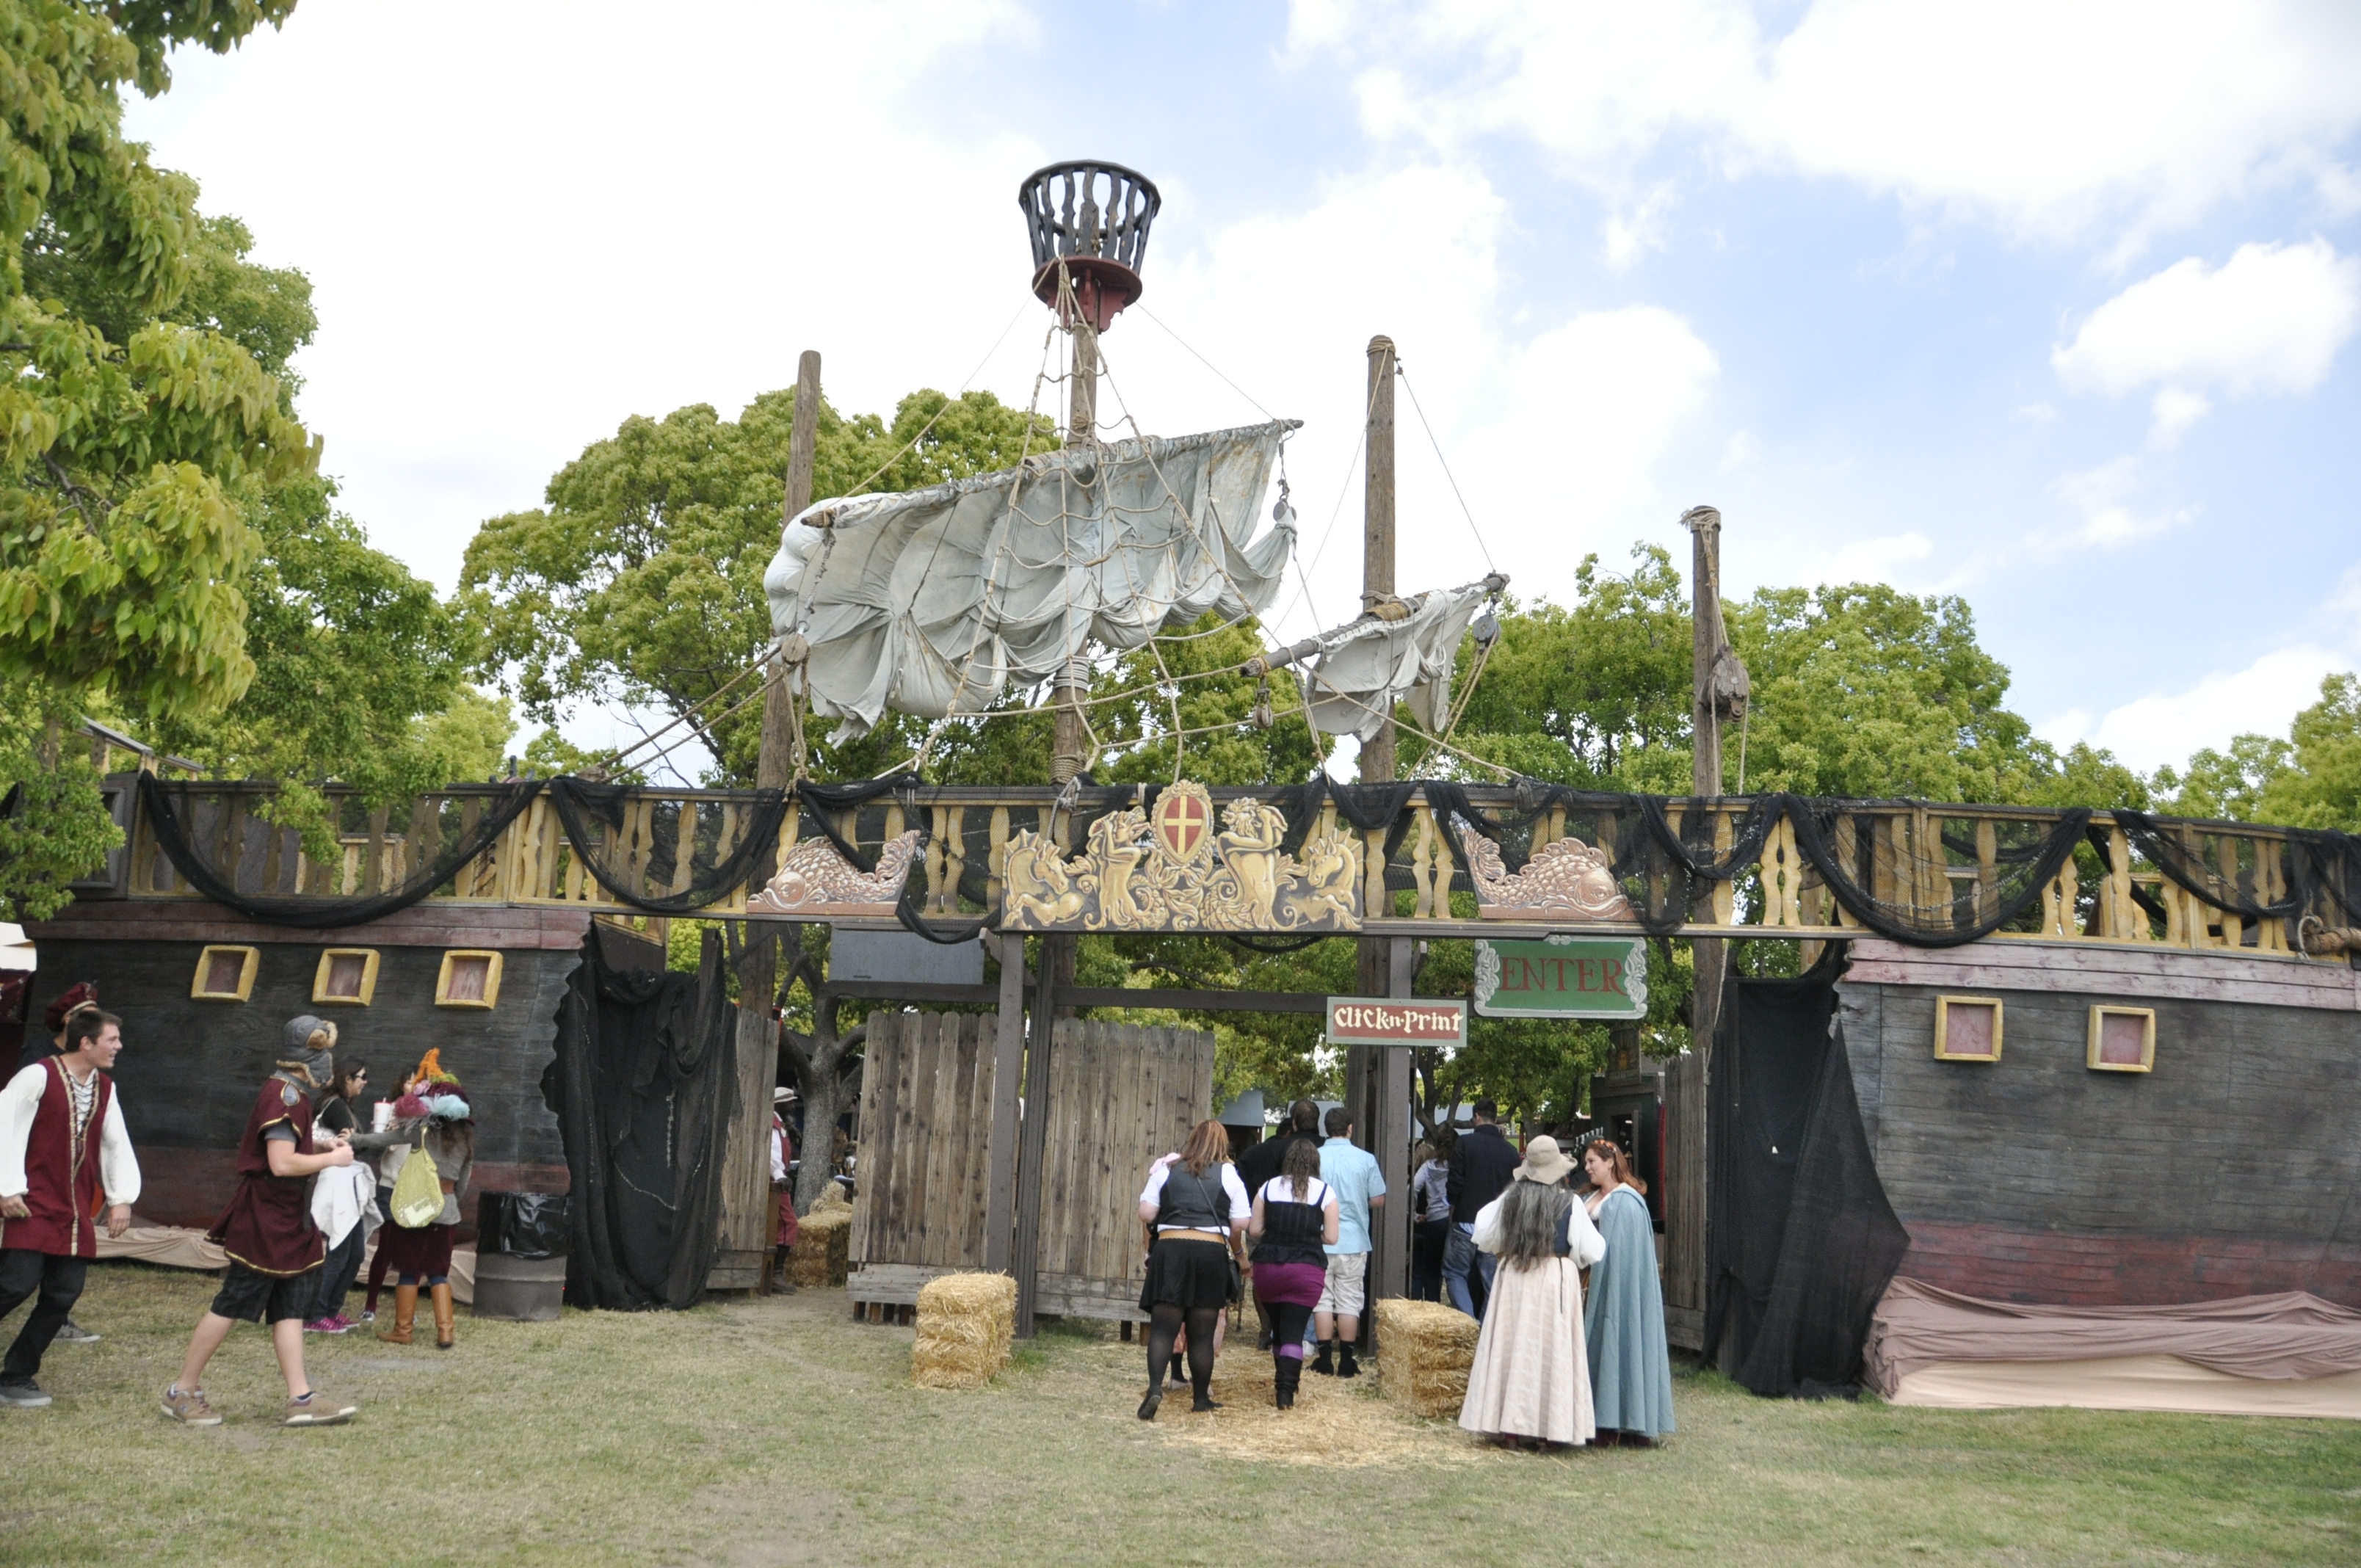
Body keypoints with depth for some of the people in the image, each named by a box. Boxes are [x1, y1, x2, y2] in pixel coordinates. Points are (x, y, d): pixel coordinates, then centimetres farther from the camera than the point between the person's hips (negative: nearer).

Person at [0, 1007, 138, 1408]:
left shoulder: (105, 1088, 11)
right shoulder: (38, 1076, -9)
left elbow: (117, 1145, 15)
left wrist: (121, 1197, 7)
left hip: (76, 1210, 6)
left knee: (63, 1294, 2)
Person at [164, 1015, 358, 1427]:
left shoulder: (290, 1092, 11)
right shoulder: (285, 1095, -19)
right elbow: (281, 1164, -25)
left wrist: (322, 1146, 10)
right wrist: (331, 1159, -14)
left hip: (286, 1218, 10)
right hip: (264, 1219, -10)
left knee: (291, 1306, 7)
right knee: (233, 1304, 1)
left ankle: (301, 1398, 7)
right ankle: (182, 1391, 17)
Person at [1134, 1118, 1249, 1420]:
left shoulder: (1167, 1170, 9)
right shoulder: (1228, 1174, 5)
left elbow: (1145, 1214, 4)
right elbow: (1240, 1224, 2)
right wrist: (1238, 1251, 21)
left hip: (1170, 1250, 1)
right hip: (1211, 1252, 0)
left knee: (1163, 1327, 0)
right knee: (1203, 1332, 8)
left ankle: (1155, 1387, -19)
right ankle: (1201, 1398, 17)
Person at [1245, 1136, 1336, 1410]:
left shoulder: (1269, 1187, 4)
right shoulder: (1325, 1191, -1)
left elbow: (1254, 1230, 3)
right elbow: (1331, 1237, -1)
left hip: (1267, 1266, 2)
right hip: (1306, 1269, -2)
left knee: (1277, 1327, 17)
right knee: (1294, 1331, -1)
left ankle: (1282, 1383, 26)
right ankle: (1286, 1390, -10)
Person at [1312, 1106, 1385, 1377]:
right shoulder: (1366, 1159, -6)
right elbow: (1378, 1201, -1)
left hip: (1320, 1241, 0)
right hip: (1354, 1242, 0)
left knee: (1322, 1299, 8)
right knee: (1349, 1301, 7)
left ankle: (1325, 1359, 9)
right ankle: (1346, 1361, 9)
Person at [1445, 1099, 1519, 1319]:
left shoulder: (1465, 1144, -8)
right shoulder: (1511, 1152, 4)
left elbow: (1454, 1185, -10)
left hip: (1466, 1223, -4)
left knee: (1454, 1273, 8)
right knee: (1492, 1281, 10)